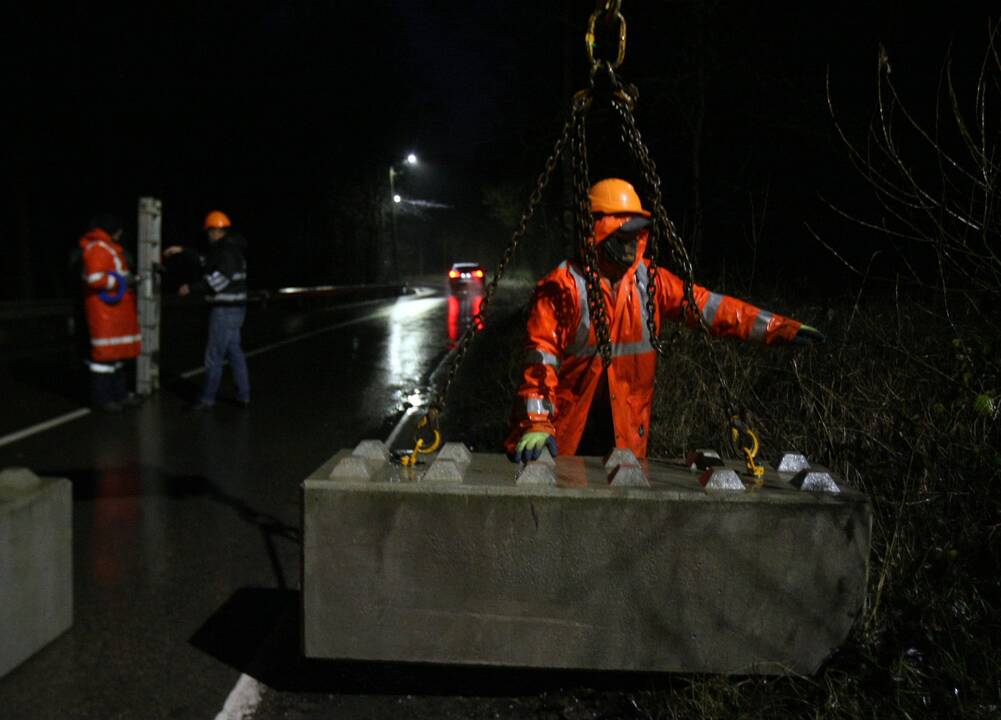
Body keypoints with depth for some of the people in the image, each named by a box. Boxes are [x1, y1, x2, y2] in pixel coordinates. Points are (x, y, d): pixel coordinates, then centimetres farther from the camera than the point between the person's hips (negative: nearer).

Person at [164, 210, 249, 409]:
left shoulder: (228, 252, -16)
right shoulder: (228, 250, 15)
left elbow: (217, 280, -24)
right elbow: (206, 262, 27)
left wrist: (191, 288, -16)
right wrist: (182, 250, 24)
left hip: (225, 311, -10)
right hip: (233, 310, 10)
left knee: (214, 356, -3)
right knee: (234, 353, 14)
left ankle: (207, 399, 4)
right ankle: (243, 396, 17)